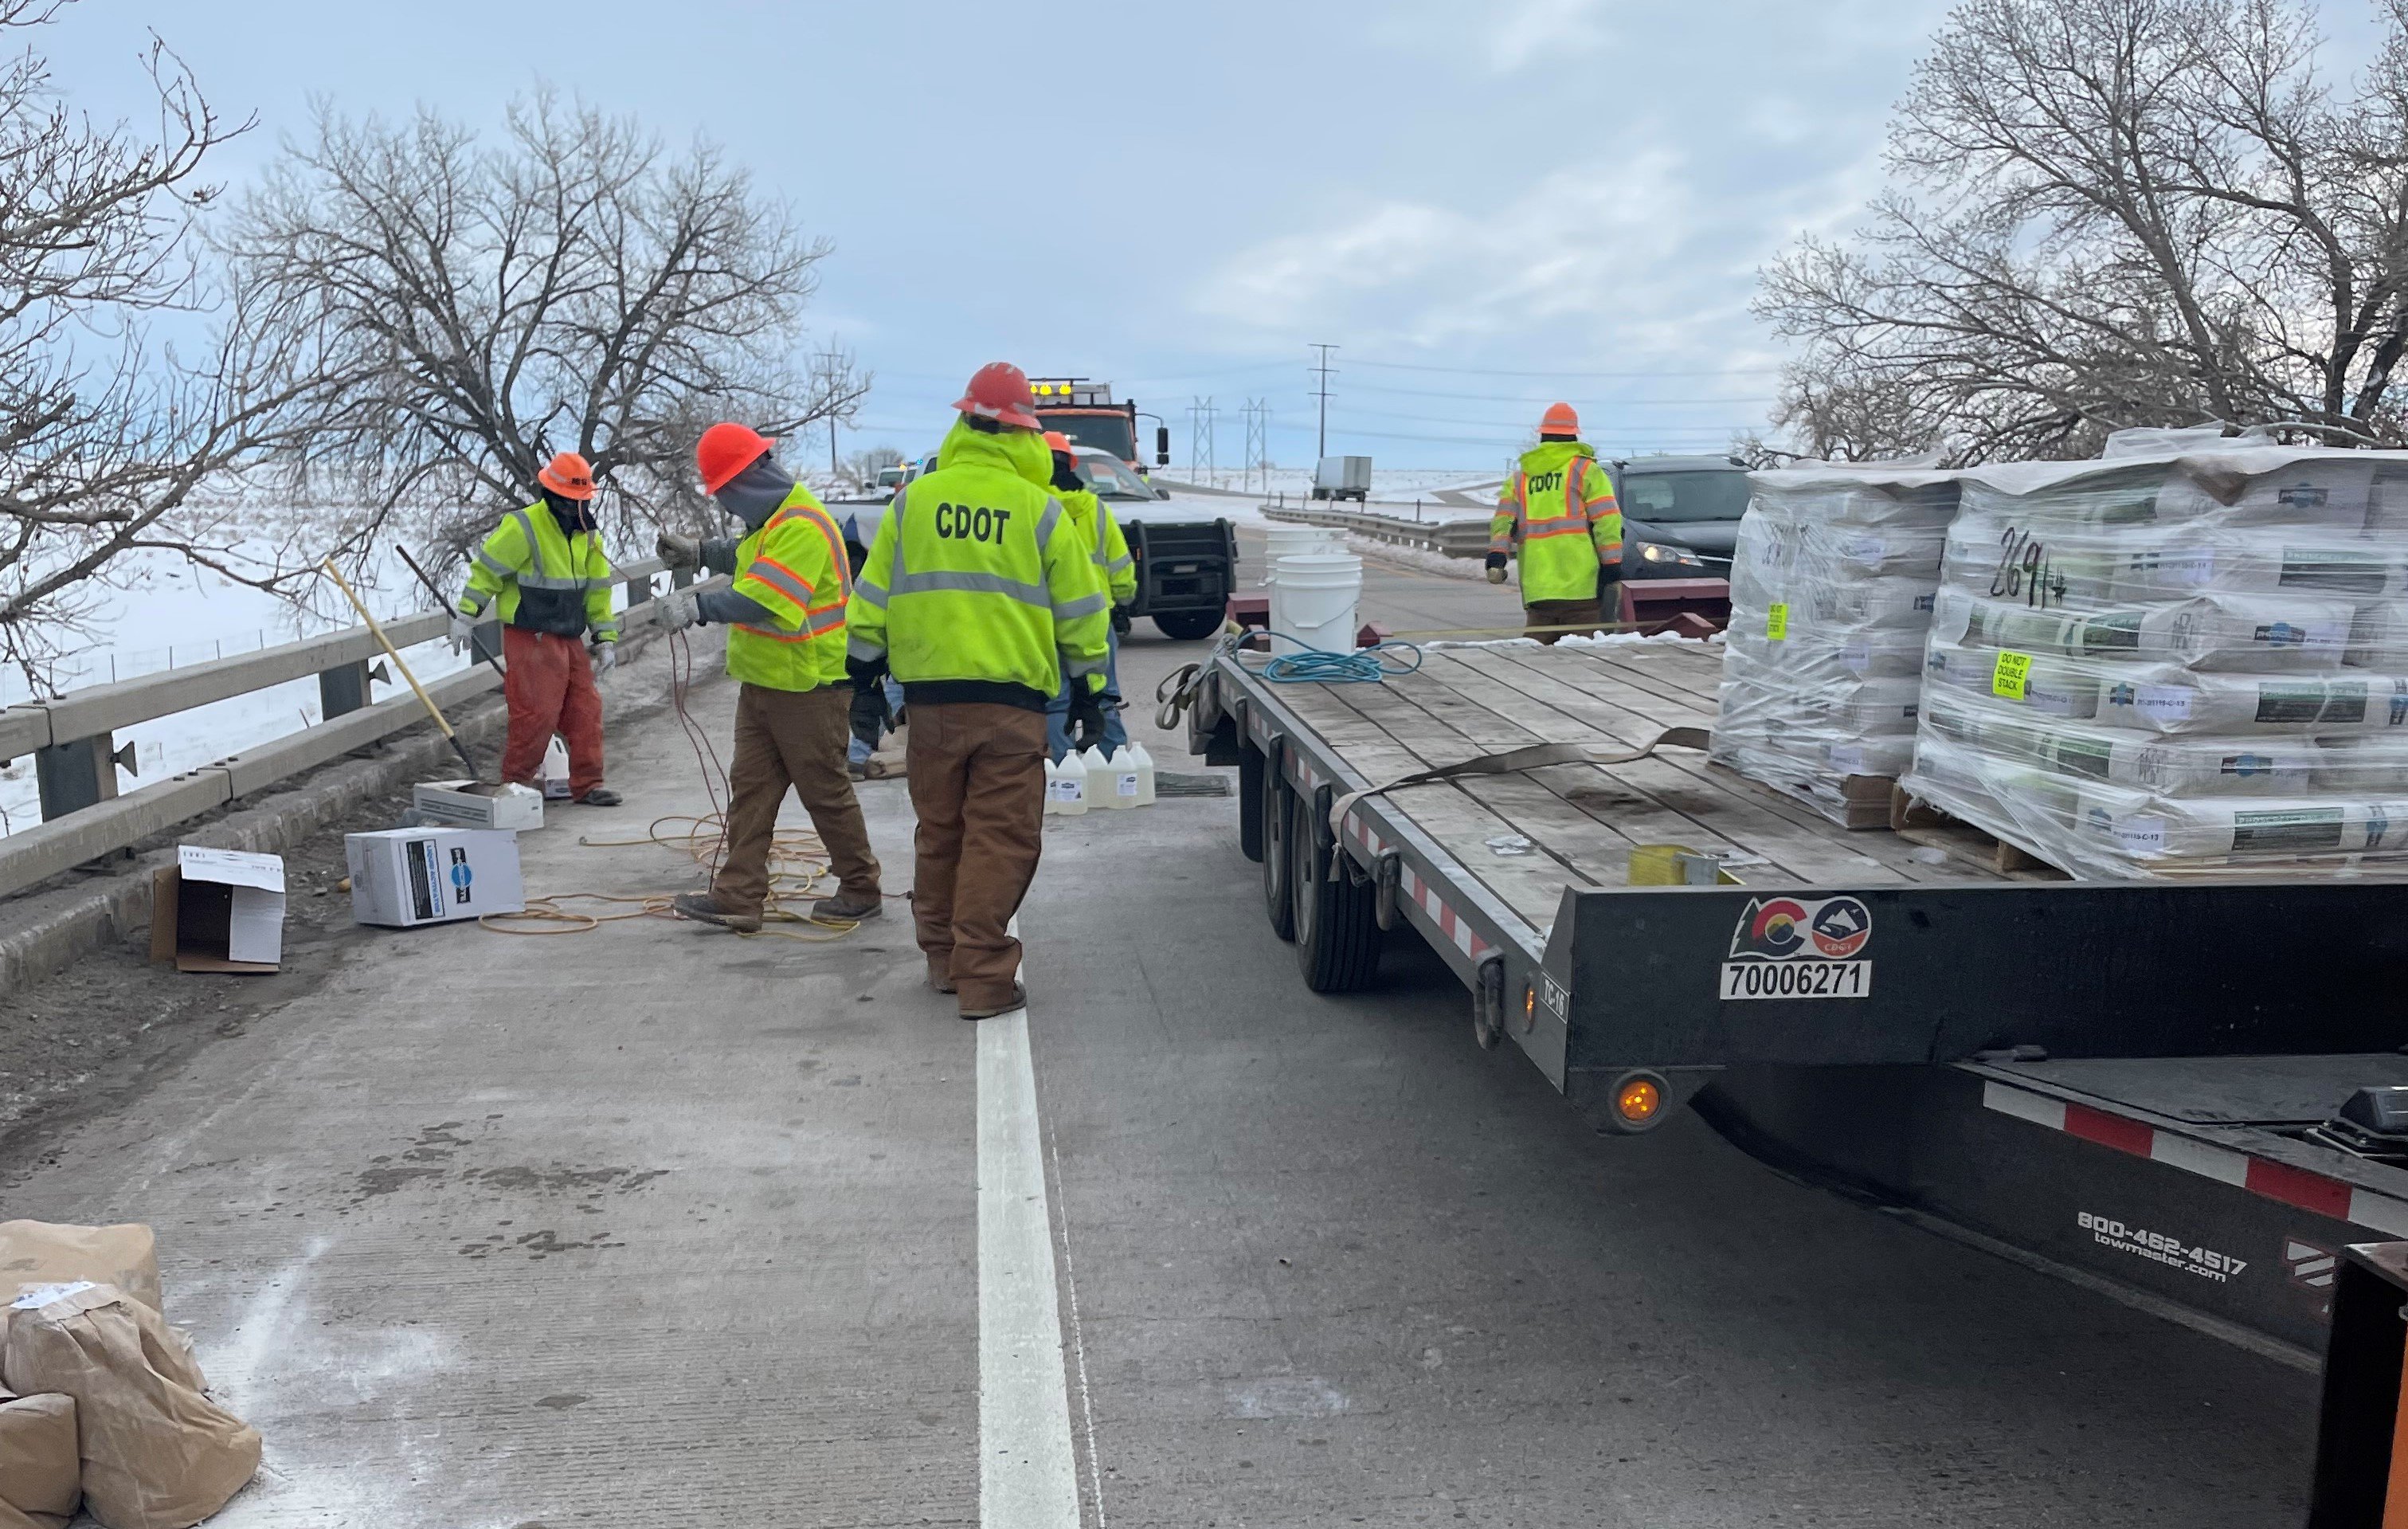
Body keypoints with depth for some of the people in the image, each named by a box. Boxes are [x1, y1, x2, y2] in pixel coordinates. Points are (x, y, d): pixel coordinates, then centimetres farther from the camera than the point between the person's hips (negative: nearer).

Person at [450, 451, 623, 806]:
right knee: (536, 714, -9)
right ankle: (513, 785, 6)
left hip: (571, 640, 7)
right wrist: (465, 615, -8)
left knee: (586, 710, 5)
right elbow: (486, 570, -7)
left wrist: (606, 638, 13)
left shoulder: (587, 535, 11)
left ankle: (587, 784, 13)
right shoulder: (523, 527, -11)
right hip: (530, 640, -7)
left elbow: (598, 589, 16)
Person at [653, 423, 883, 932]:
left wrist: (698, 606, -33)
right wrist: (700, 553, 24)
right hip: (764, 681, 10)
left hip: (809, 685, -10)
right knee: (750, 788, 7)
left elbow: (769, 600, -32)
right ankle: (738, 896, 10)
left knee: (825, 790, 2)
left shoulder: (802, 525, -22)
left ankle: (861, 890, 17)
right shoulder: (771, 518, 13)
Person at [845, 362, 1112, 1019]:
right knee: (1000, 840, 1)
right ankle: (984, 978, 0)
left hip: (930, 695, 3)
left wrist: (864, 673, 19)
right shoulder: (1039, 509, -2)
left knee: (940, 832, 16)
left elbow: (874, 598, 9)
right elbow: (1080, 612, 4)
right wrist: (1089, 690, 14)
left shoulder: (913, 500, 4)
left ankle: (943, 959, 27)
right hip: (1011, 700, -3)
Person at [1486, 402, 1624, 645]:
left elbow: (1503, 520, 3)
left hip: (1536, 588, 4)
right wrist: (1613, 566, -4)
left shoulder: (1518, 478, 17)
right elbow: (1607, 522, -4)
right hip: (1581, 587, -4)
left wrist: (1496, 559, -7)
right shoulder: (1586, 470, 5)